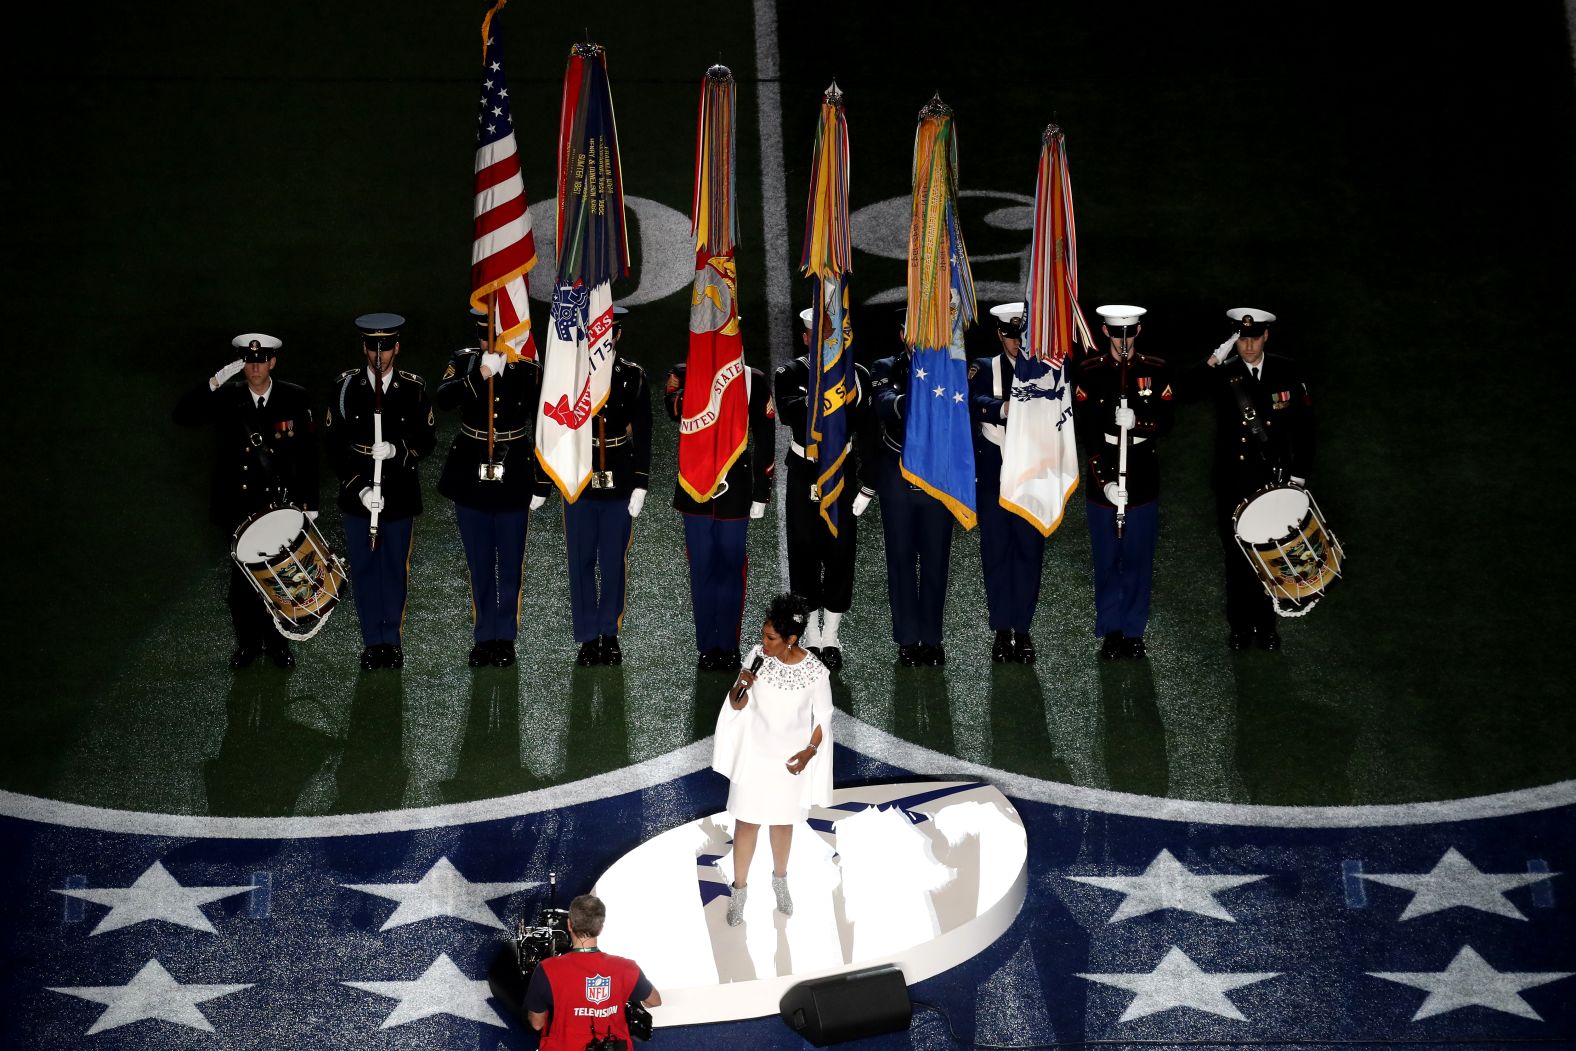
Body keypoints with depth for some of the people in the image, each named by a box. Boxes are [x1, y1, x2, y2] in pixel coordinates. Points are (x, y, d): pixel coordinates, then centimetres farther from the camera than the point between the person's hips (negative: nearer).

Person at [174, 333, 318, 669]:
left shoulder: (294, 398, -3)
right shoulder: (226, 398, -2)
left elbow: (308, 453, 0)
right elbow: (183, 416, -15)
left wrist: (310, 502, -1)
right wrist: (214, 382, -26)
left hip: (283, 504, 0)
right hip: (241, 507, 0)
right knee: (243, 576, 6)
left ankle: (277, 641, 24)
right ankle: (247, 642, 22)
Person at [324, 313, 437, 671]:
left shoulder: (414, 388, 0)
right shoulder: (345, 386, -1)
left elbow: (427, 440, 1)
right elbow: (335, 443, -3)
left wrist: (396, 450, -20)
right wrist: (360, 486, -13)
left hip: (399, 493, 0)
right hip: (357, 492, 0)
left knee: (396, 568, 6)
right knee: (363, 568, 5)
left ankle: (393, 639, 17)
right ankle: (372, 641, 14)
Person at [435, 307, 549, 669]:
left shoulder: (529, 369, -5)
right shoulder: (464, 361, -2)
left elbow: (541, 430, -1)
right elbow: (442, 399, -19)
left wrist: (542, 484, -1)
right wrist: (478, 377, -33)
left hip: (513, 481, -1)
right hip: (471, 478, 1)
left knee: (510, 564, 7)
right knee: (479, 565, 10)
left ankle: (506, 636, 19)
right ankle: (483, 636, 20)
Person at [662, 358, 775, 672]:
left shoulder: (753, 381, 2)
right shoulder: (686, 374, 5)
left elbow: (765, 440, 3)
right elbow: (676, 413, -15)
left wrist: (760, 494, 1)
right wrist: (672, 390, -34)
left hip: (735, 493, -1)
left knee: (731, 570, 4)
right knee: (701, 570, 6)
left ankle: (728, 647, 14)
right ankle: (707, 647, 15)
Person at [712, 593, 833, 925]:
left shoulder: (815, 672, -21)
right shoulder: (758, 656, -15)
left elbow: (823, 719, -6)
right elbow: (736, 705, -6)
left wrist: (809, 752, -18)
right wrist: (740, 688, -28)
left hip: (790, 760, -1)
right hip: (754, 754, 1)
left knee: (783, 821, 20)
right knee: (747, 821, 10)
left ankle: (780, 880, 45)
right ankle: (739, 889, 29)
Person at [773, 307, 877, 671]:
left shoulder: (857, 376, 0)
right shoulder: (789, 375, -2)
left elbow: (868, 434, -1)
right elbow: (788, 413, -23)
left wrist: (868, 485, -5)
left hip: (842, 476, 0)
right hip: (803, 478, 0)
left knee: (840, 553, 2)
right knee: (804, 555, 5)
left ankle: (831, 636, 13)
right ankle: (810, 637, 16)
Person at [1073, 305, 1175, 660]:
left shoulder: (1156, 371, 4)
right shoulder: (1089, 372, 0)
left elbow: (1167, 419, 1)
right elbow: (1084, 430, -5)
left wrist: (1137, 423, -21)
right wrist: (1105, 480, -14)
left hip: (1143, 480, 1)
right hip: (1103, 479, -1)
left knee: (1139, 560, 5)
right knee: (1107, 560, 5)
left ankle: (1134, 631, 15)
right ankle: (1110, 631, 15)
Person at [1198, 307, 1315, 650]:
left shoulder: (1287, 372, 1)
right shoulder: (1222, 375, -3)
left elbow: (1303, 425, 4)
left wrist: (1299, 475, -1)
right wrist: (1215, 358, -26)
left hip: (1276, 481, 1)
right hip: (1233, 482, -1)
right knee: (1237, 556, 6)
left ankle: (1266, 626, 20)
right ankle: (1240, 626, 18)